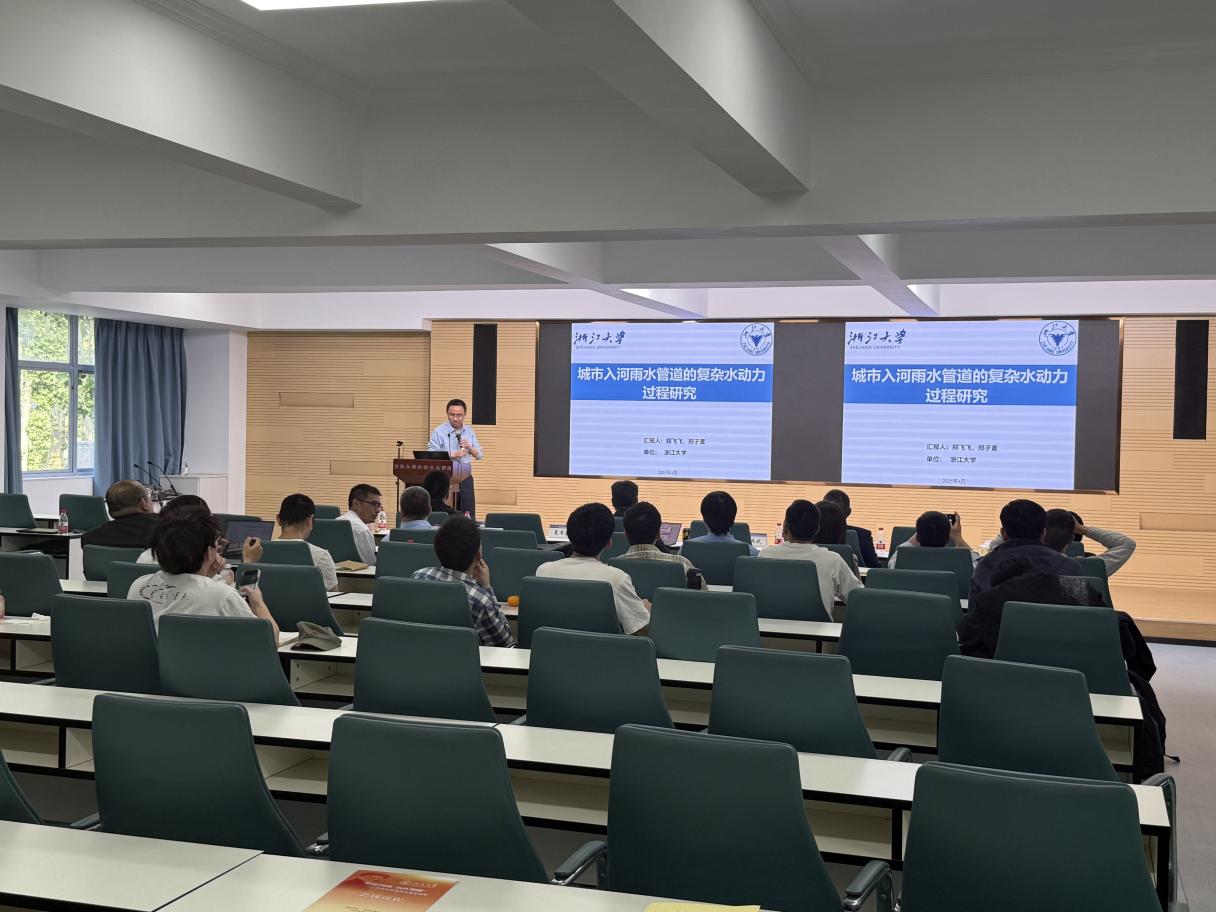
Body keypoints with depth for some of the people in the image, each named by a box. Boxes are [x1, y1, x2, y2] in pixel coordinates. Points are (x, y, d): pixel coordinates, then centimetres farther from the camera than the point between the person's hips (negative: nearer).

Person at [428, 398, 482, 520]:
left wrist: (469, 448, -7)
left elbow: (479, 455, 13)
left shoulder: (469, 431, 12)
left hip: (465, 479, 4)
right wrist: (453, 455, -20)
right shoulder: (439, 432, -3)